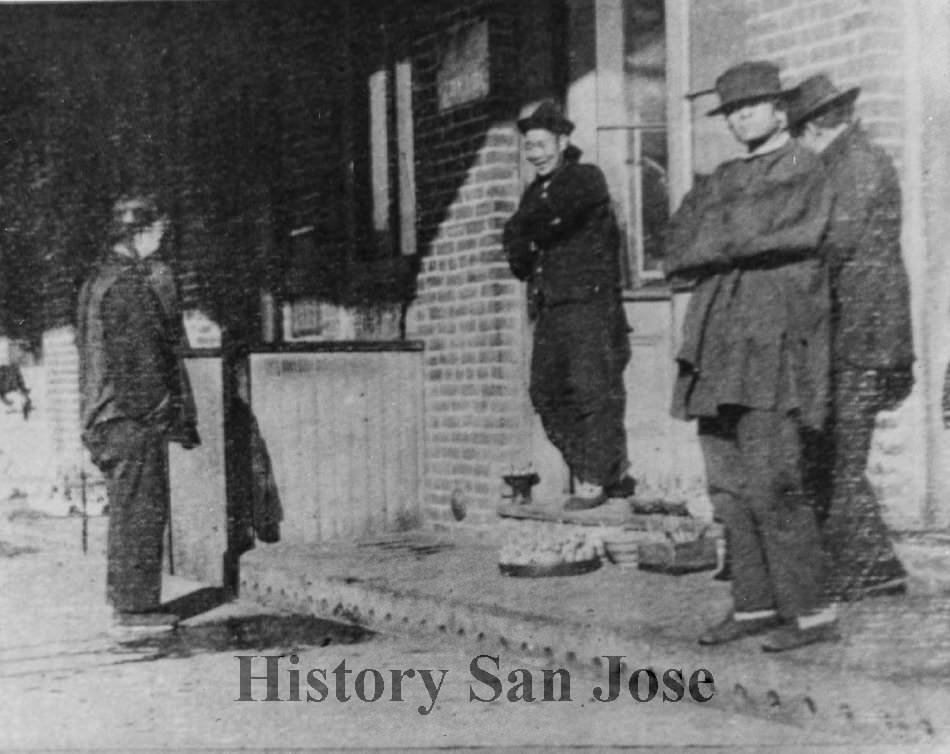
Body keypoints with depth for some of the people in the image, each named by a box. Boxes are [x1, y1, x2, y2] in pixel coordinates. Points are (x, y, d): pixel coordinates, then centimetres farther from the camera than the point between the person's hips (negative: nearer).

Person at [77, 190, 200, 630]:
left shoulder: (98, 280, 16)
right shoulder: (131, 285, -15)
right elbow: (148, 358, -17)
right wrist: (177, 417, -13)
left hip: (105, 415, 10)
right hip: (135, 417, -10)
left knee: (127, 510, 16)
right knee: (142, 511, -4)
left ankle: (125, 599, 23)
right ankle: (136, 606, 1)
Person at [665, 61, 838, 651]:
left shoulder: (802, 171, 1)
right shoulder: (724, 179, 22)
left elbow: (750, 236, -13)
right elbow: (680, 245, 9)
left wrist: (708, 247, 1)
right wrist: (735, 244, -5)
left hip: (771, 342, -7)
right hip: (720, 349, 8)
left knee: (770, 484, -11)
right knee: (730, 486, 6)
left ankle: (812, 611, -3)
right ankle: (756, 604, 14)